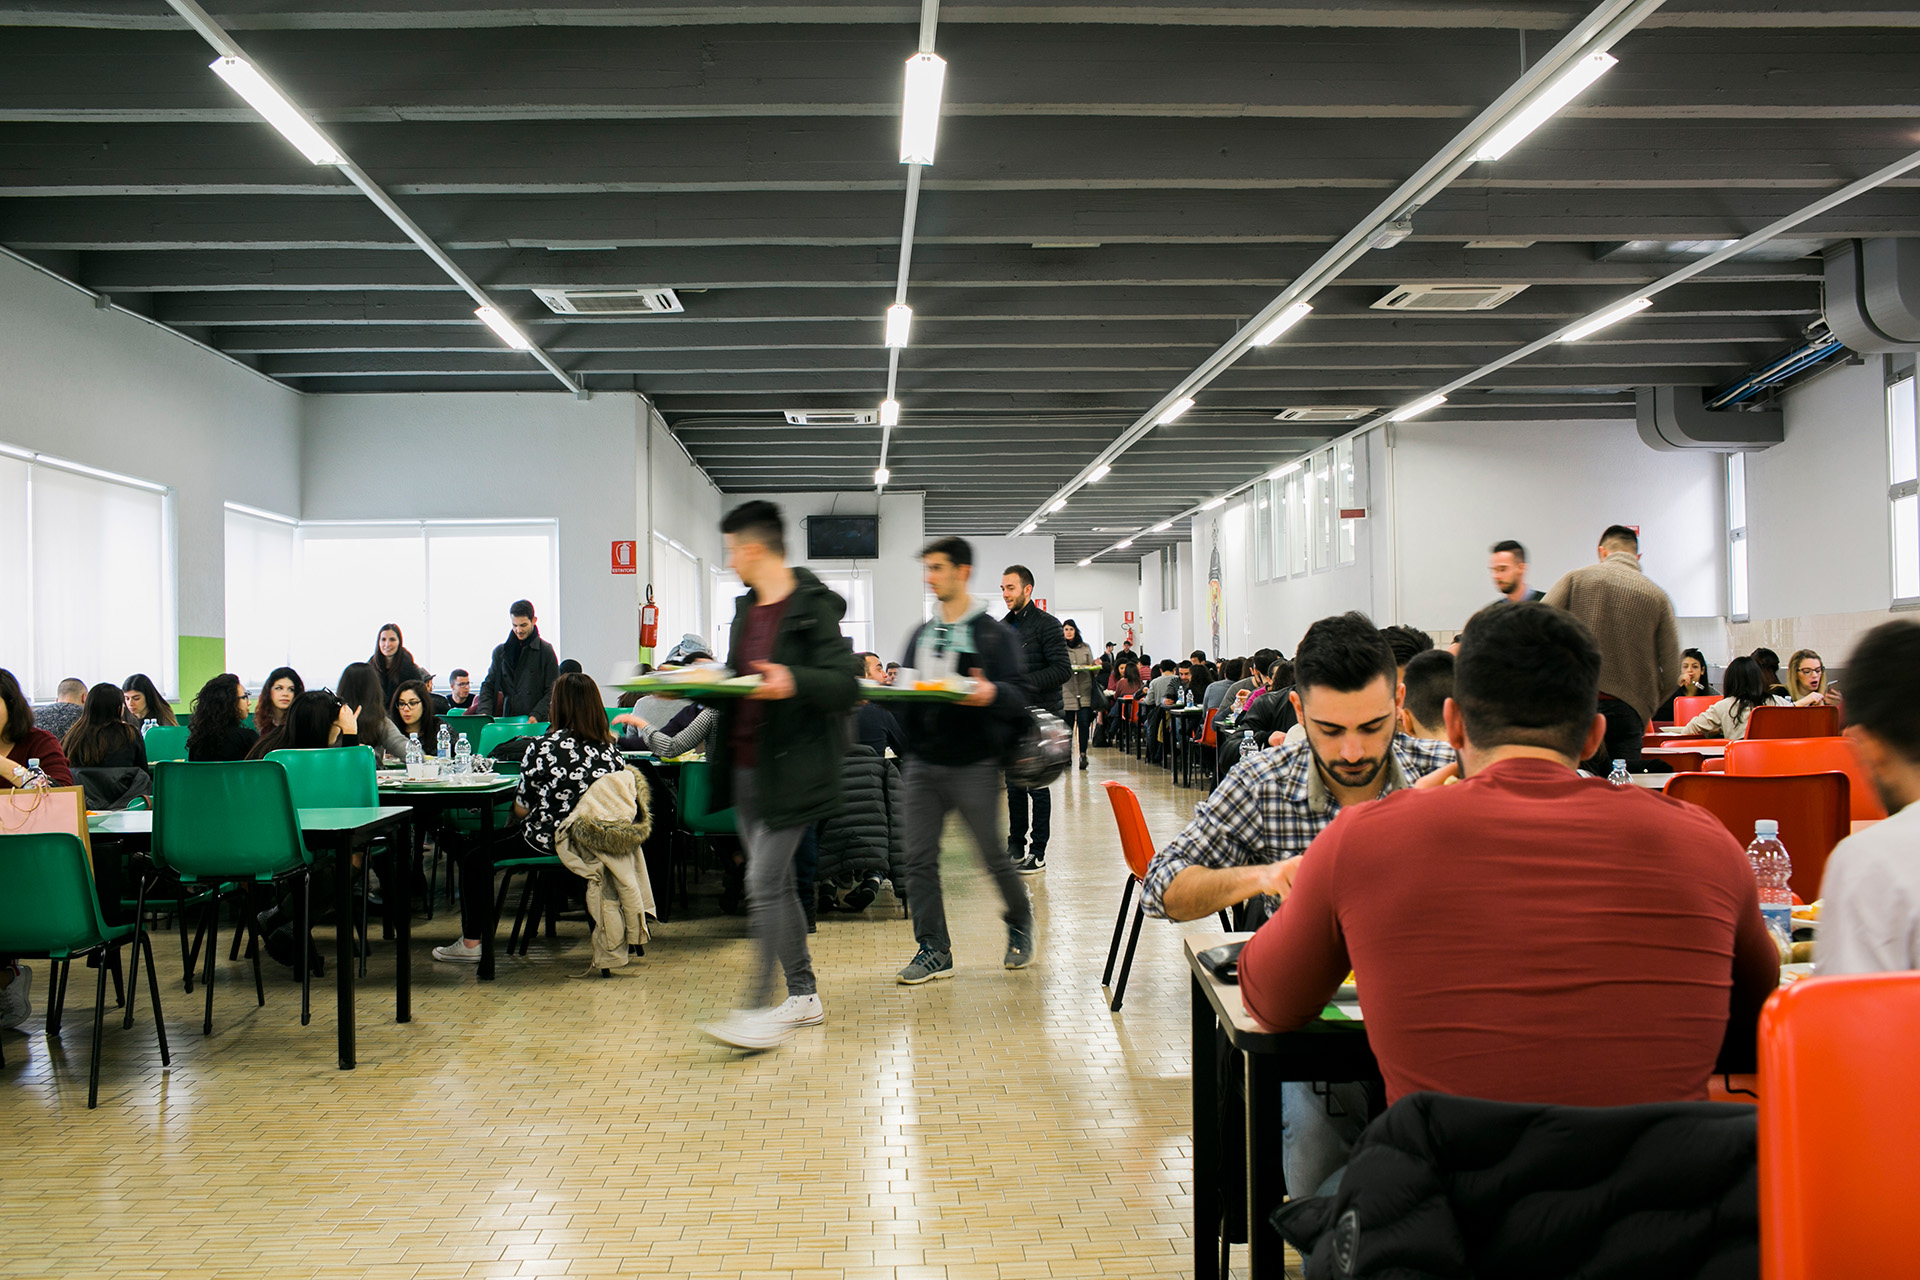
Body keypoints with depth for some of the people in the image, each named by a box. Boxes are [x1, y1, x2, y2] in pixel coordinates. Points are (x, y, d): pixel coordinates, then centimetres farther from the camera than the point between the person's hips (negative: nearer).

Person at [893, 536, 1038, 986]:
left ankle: (1020, 921, 31)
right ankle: (934, 950, 9)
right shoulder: (921, 635, 14)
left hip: (973, 764, -5)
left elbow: (1018, 696, -10)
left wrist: (992, 694, -31)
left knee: (993, 855, 4)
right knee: (919, 859, 0)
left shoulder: (993, 634, -3)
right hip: (923, 763, 5)